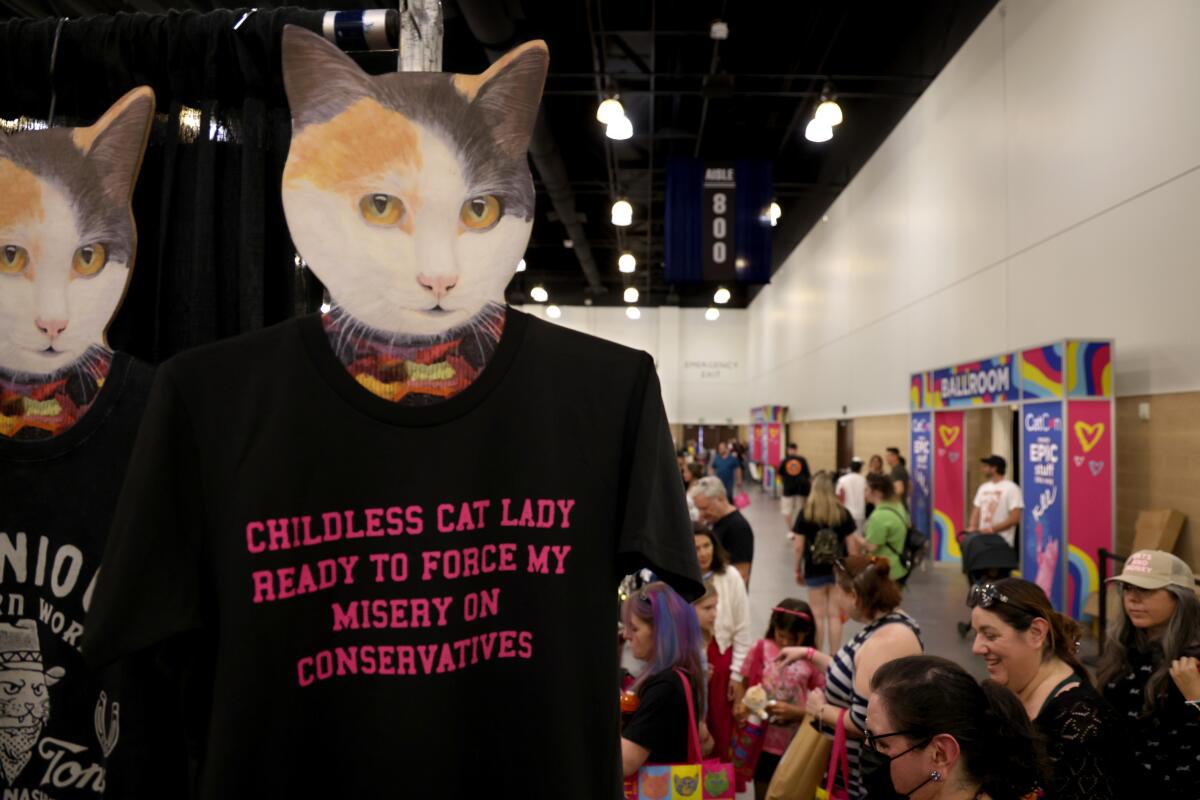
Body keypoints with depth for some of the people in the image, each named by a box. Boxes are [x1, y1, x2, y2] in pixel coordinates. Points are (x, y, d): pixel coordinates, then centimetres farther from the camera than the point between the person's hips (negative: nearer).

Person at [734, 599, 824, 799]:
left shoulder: (812, 660, -9)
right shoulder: (761, 649, -7)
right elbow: (748, 686, 0)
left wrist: (795, 711, -22)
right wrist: (745, 705, -20)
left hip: (797, 745, -1)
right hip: (764, 741, 1)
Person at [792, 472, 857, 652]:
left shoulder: (805, 513, -7)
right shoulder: (843, 513, -3)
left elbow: (799, 546, -6)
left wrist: (798, 569, 6)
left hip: (815, 570, -1)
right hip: (839, 570, 1)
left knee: (818, 615, 9)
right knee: (835, 615, 7)